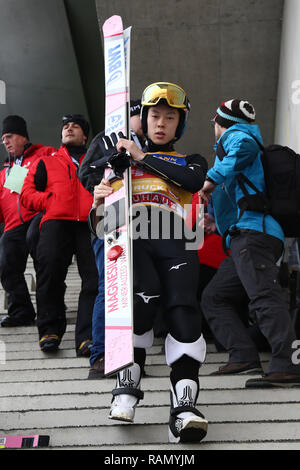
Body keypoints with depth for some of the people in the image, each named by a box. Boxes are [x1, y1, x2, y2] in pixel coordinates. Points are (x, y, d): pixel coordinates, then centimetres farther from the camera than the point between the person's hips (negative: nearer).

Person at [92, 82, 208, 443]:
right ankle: (126, 387, -17)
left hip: (173, 240, 1)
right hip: (131, 235, 0)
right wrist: (99, 202, 0)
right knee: (144, 295, -30)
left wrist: (143, 158, 0)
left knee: (183, 309, -23)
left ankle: (184, 407, -29)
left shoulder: (190, 161, 30)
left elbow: (194, 181, 2)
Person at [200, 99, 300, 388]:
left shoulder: (234, 135, 8)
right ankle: (243, 357, -1)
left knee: (263, 295, -24)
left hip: (253, 230, -10)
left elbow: (245, 146, -20)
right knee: (214, 298, 10)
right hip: (242, 240, 10)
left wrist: (213, 178, -14)